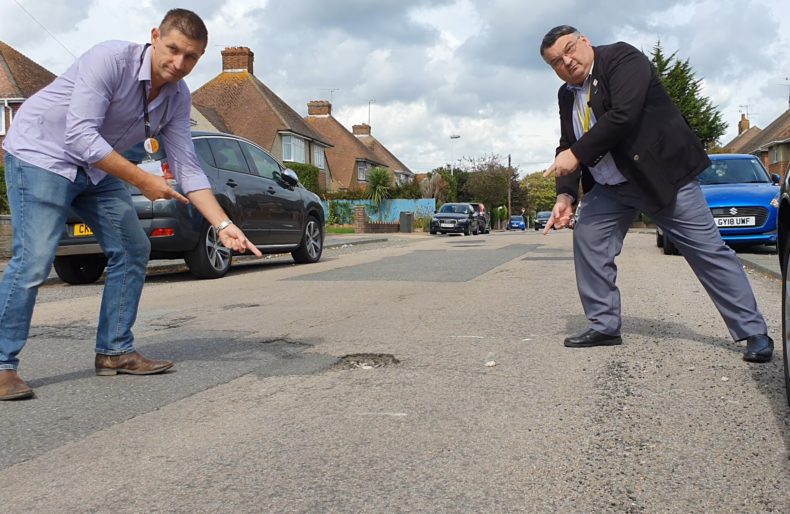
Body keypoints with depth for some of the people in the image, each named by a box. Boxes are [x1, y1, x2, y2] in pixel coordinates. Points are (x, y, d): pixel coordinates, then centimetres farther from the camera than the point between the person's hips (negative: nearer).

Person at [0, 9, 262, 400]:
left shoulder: (178, 98, -4)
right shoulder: (110, 59, -25)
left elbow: (187, 168, -5)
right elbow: (79, 136, -31)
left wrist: (224, 225, -15)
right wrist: (142, 181, -28)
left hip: (97, 167, 8)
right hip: (41, 152, -7)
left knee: (132, 250, 3)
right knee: (33, 261, -17)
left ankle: (114, 351, 12)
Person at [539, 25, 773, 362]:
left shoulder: (622, 58, -13)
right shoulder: (567, 95, 8)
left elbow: (623, 116, -26)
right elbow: (567, 146, 8)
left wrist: (577, 154, -23)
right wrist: (565, 195, -7)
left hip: (663, 173, -7)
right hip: (610, 188, 7)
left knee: (707, 249, -5)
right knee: (587, 240, -2)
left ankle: (753, 332, 2)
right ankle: (603, 327, 8)